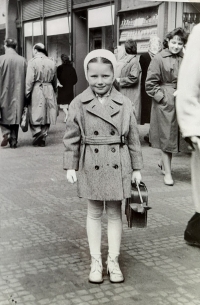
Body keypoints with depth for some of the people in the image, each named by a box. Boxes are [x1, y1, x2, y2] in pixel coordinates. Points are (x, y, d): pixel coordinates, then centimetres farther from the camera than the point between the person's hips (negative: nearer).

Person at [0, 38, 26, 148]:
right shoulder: (22, 60, -2)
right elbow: (26, 79, 3)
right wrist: (24, 93, 13)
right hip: (18, 93, 3)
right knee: (15, 116, 10)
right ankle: (14, 140, 11)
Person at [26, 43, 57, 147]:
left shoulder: (32, 62, -7)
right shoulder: (52, 63, 7)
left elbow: (29, 80, -13)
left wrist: (26, 94, -9)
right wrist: (54, 92, 25)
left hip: (36, 91, -4)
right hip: (49, 91, 4)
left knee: (35, 115, 4)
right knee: (46, 115, 9)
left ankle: (37, 132, -16)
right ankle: (42, 139, 12)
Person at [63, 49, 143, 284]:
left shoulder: (124, 104, -2)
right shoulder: (78, 104, -4)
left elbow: (133, 138, 3)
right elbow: (71, 137, 1)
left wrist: (136, 168, 4)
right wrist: (70, 166, -2)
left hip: (118, 166, 1)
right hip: (91, 166, 0)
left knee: (115, 212, 9)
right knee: (94, 213, 10)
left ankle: (113, 261, 21)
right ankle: (95, 262, 21)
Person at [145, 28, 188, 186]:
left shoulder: (184, 59, 4)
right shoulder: (159, 58, -8)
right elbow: (150, 83, -7)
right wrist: (161, 97, -11)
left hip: (180, 102, 5)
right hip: (165, 102, -5)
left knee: (175, 135, 12)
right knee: (166, 136, 1)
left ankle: (164, 163, 34)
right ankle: (168, 172, 9)